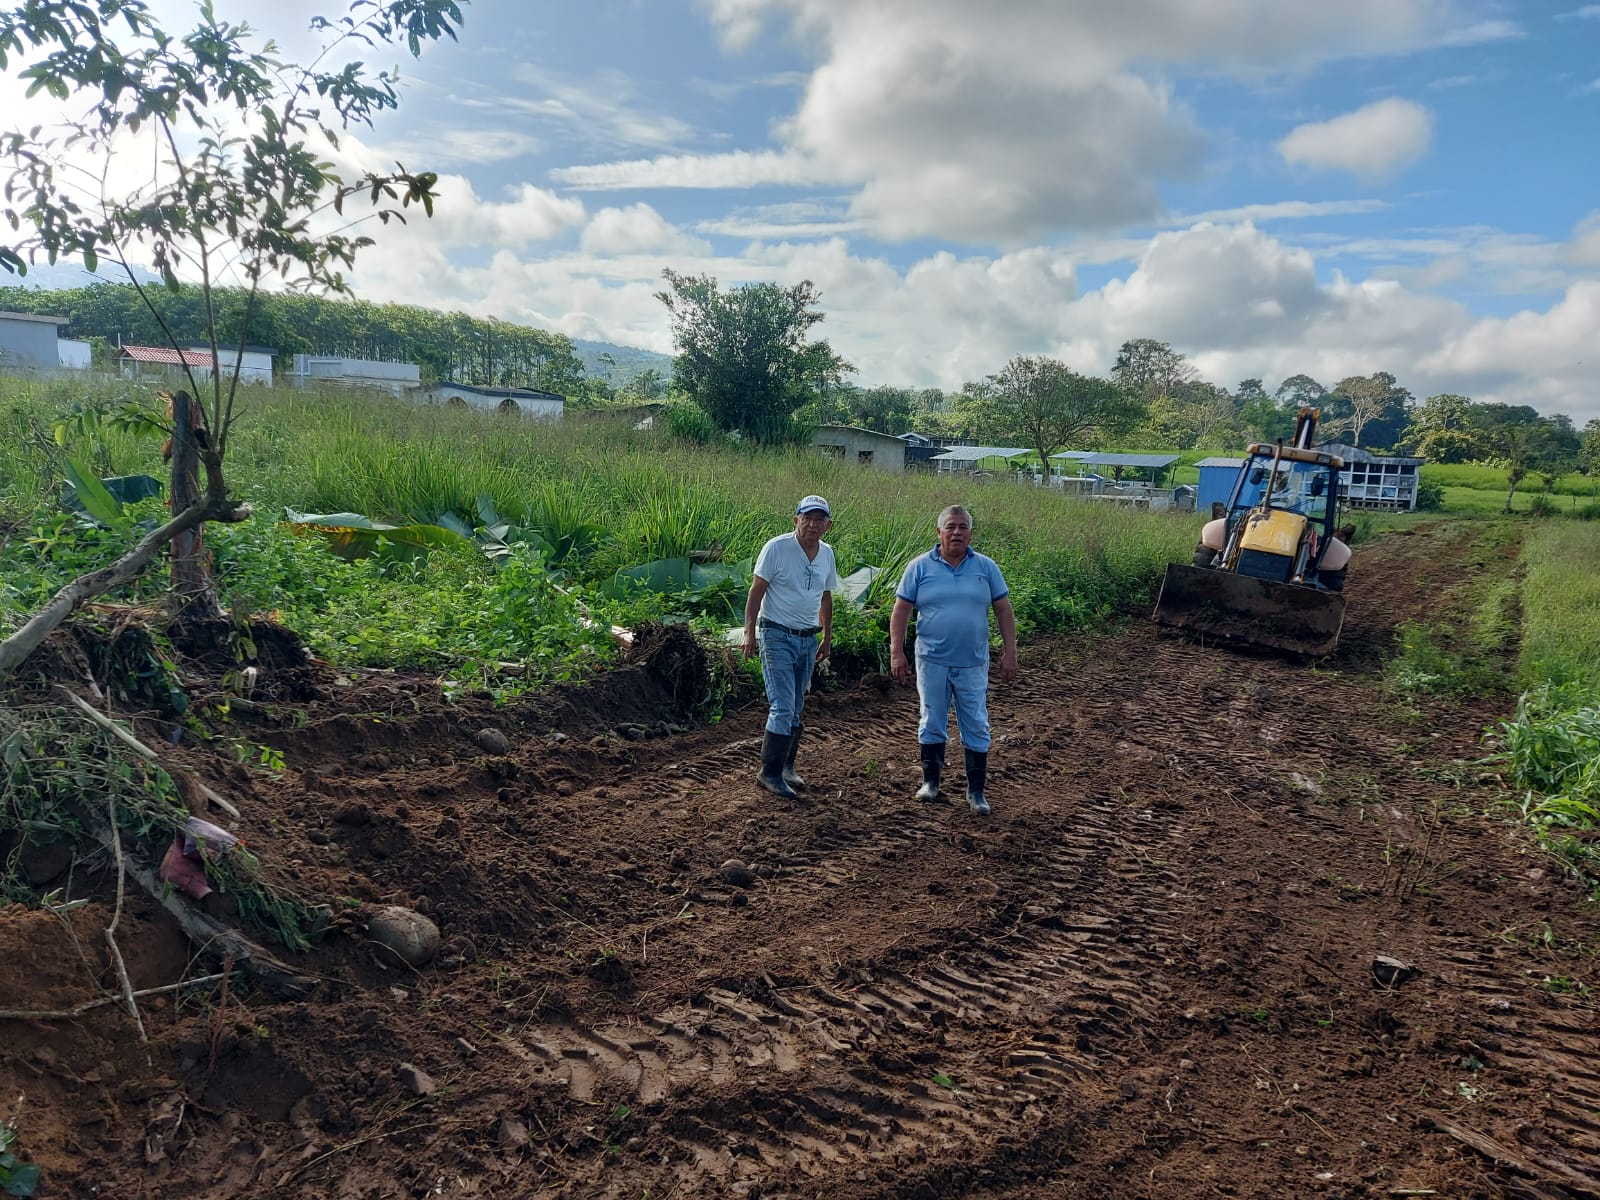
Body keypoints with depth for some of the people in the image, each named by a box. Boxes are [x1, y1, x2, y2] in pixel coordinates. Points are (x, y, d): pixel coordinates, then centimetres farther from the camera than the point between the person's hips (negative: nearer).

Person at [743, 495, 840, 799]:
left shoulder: (827, 554, 6)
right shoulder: (776, 548, -12)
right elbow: (757, 591, -10)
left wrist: (827, 636, 20)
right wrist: (749, 632, -13)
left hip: (808, 639, 6)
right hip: (777, 636, -6)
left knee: (796, 709, 12)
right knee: (783, 707, -11)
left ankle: (786, 768, 24)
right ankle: (770, 773, -2)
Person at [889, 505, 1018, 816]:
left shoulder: (986, 567, 3)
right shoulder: (920, 566, -1)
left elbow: (1004, 610, 5)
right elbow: (901, 610, 0)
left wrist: (1009, 653, 0)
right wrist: (896, 652, -7)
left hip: (973, 664, 1)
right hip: (932, 661, -1)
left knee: (976, 728, 4)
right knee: (932, 725, 10)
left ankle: (976, 791, 15)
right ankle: (931, 782, 25)